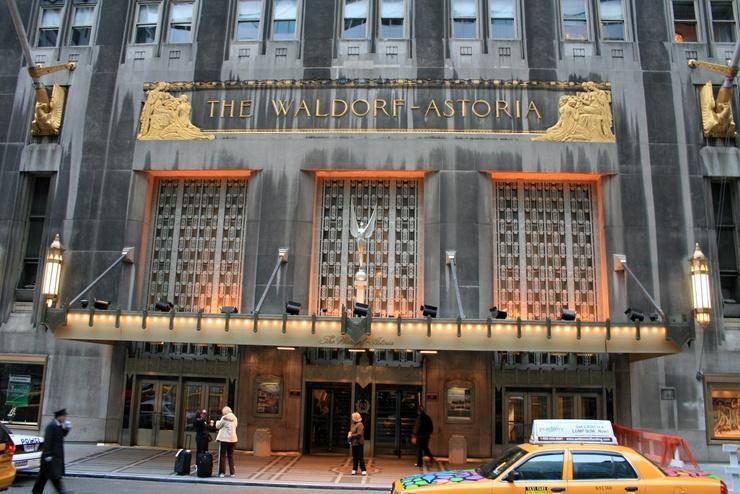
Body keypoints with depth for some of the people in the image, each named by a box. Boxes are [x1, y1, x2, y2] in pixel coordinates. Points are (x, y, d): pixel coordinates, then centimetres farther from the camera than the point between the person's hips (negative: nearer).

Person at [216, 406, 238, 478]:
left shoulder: (224, 418, -10)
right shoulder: (234, 418, 7)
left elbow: (218, 426, -3)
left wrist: (218, 421, 18)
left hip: (224, 439, -5)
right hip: (232, 439, 5)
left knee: (222, 455, 1)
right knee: (231, 456, 12)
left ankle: (222, 472, -3)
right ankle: (232, 472, 14)